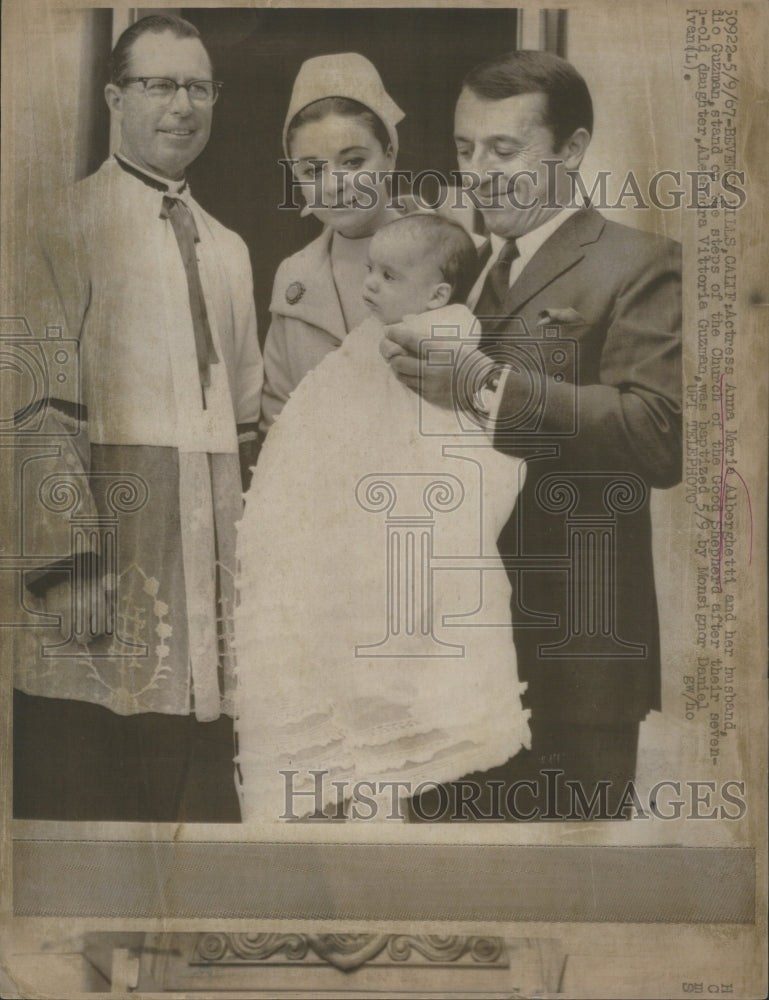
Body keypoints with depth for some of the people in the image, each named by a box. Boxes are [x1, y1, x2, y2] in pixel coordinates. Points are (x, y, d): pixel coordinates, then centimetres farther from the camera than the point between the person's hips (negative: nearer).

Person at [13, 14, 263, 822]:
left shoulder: (229, 252, 20)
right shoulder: (66, 227, -1)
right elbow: (43, 404, -9)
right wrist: (69, 562, -16)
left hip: (208, 595, 6)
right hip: (104, 579, -5)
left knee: (202, 806, 7)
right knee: (81, 802, -2)